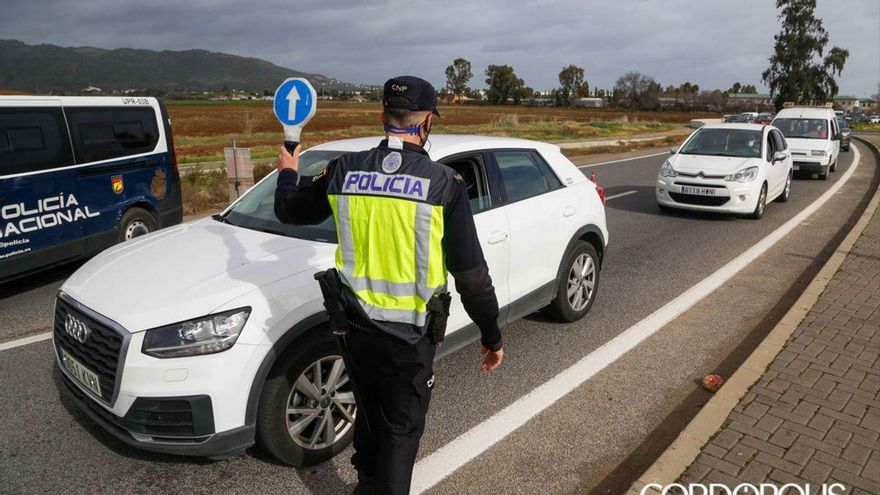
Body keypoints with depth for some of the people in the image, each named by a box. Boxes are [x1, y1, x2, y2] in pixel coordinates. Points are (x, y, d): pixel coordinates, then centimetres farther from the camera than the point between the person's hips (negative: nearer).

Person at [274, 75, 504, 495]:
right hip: (411, 336, -4)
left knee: (369, 416, 27)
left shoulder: (345, 170, -5)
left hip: (358, 328, 5)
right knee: (402, 430, 15)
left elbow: (289, 211, 12)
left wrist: (287, 173, 33)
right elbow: (472, 274, -12)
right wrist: (492, 336, 0)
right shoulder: (443, 183, -15)